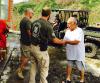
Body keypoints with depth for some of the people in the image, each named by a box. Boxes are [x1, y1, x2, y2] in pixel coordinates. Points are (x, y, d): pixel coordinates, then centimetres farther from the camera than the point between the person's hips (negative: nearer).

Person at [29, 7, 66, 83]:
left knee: (34, 65, 22)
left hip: (33, 47, 8)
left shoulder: (34, 22, 3)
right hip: (41, 49, -8)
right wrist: (62, 42, 2)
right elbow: (54, 39, -13)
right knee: (44, 68, 9)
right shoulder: (47, 25, -18)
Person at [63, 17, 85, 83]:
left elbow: (76, 42, -27)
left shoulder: (79, 31, -17)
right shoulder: (67, 31, 3)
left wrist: (67, 41, -27)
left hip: (78, 53, -5)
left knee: (81, 67, 10)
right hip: (70, 53, 6)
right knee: (69, 65, 14)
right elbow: (65, 40, 4)